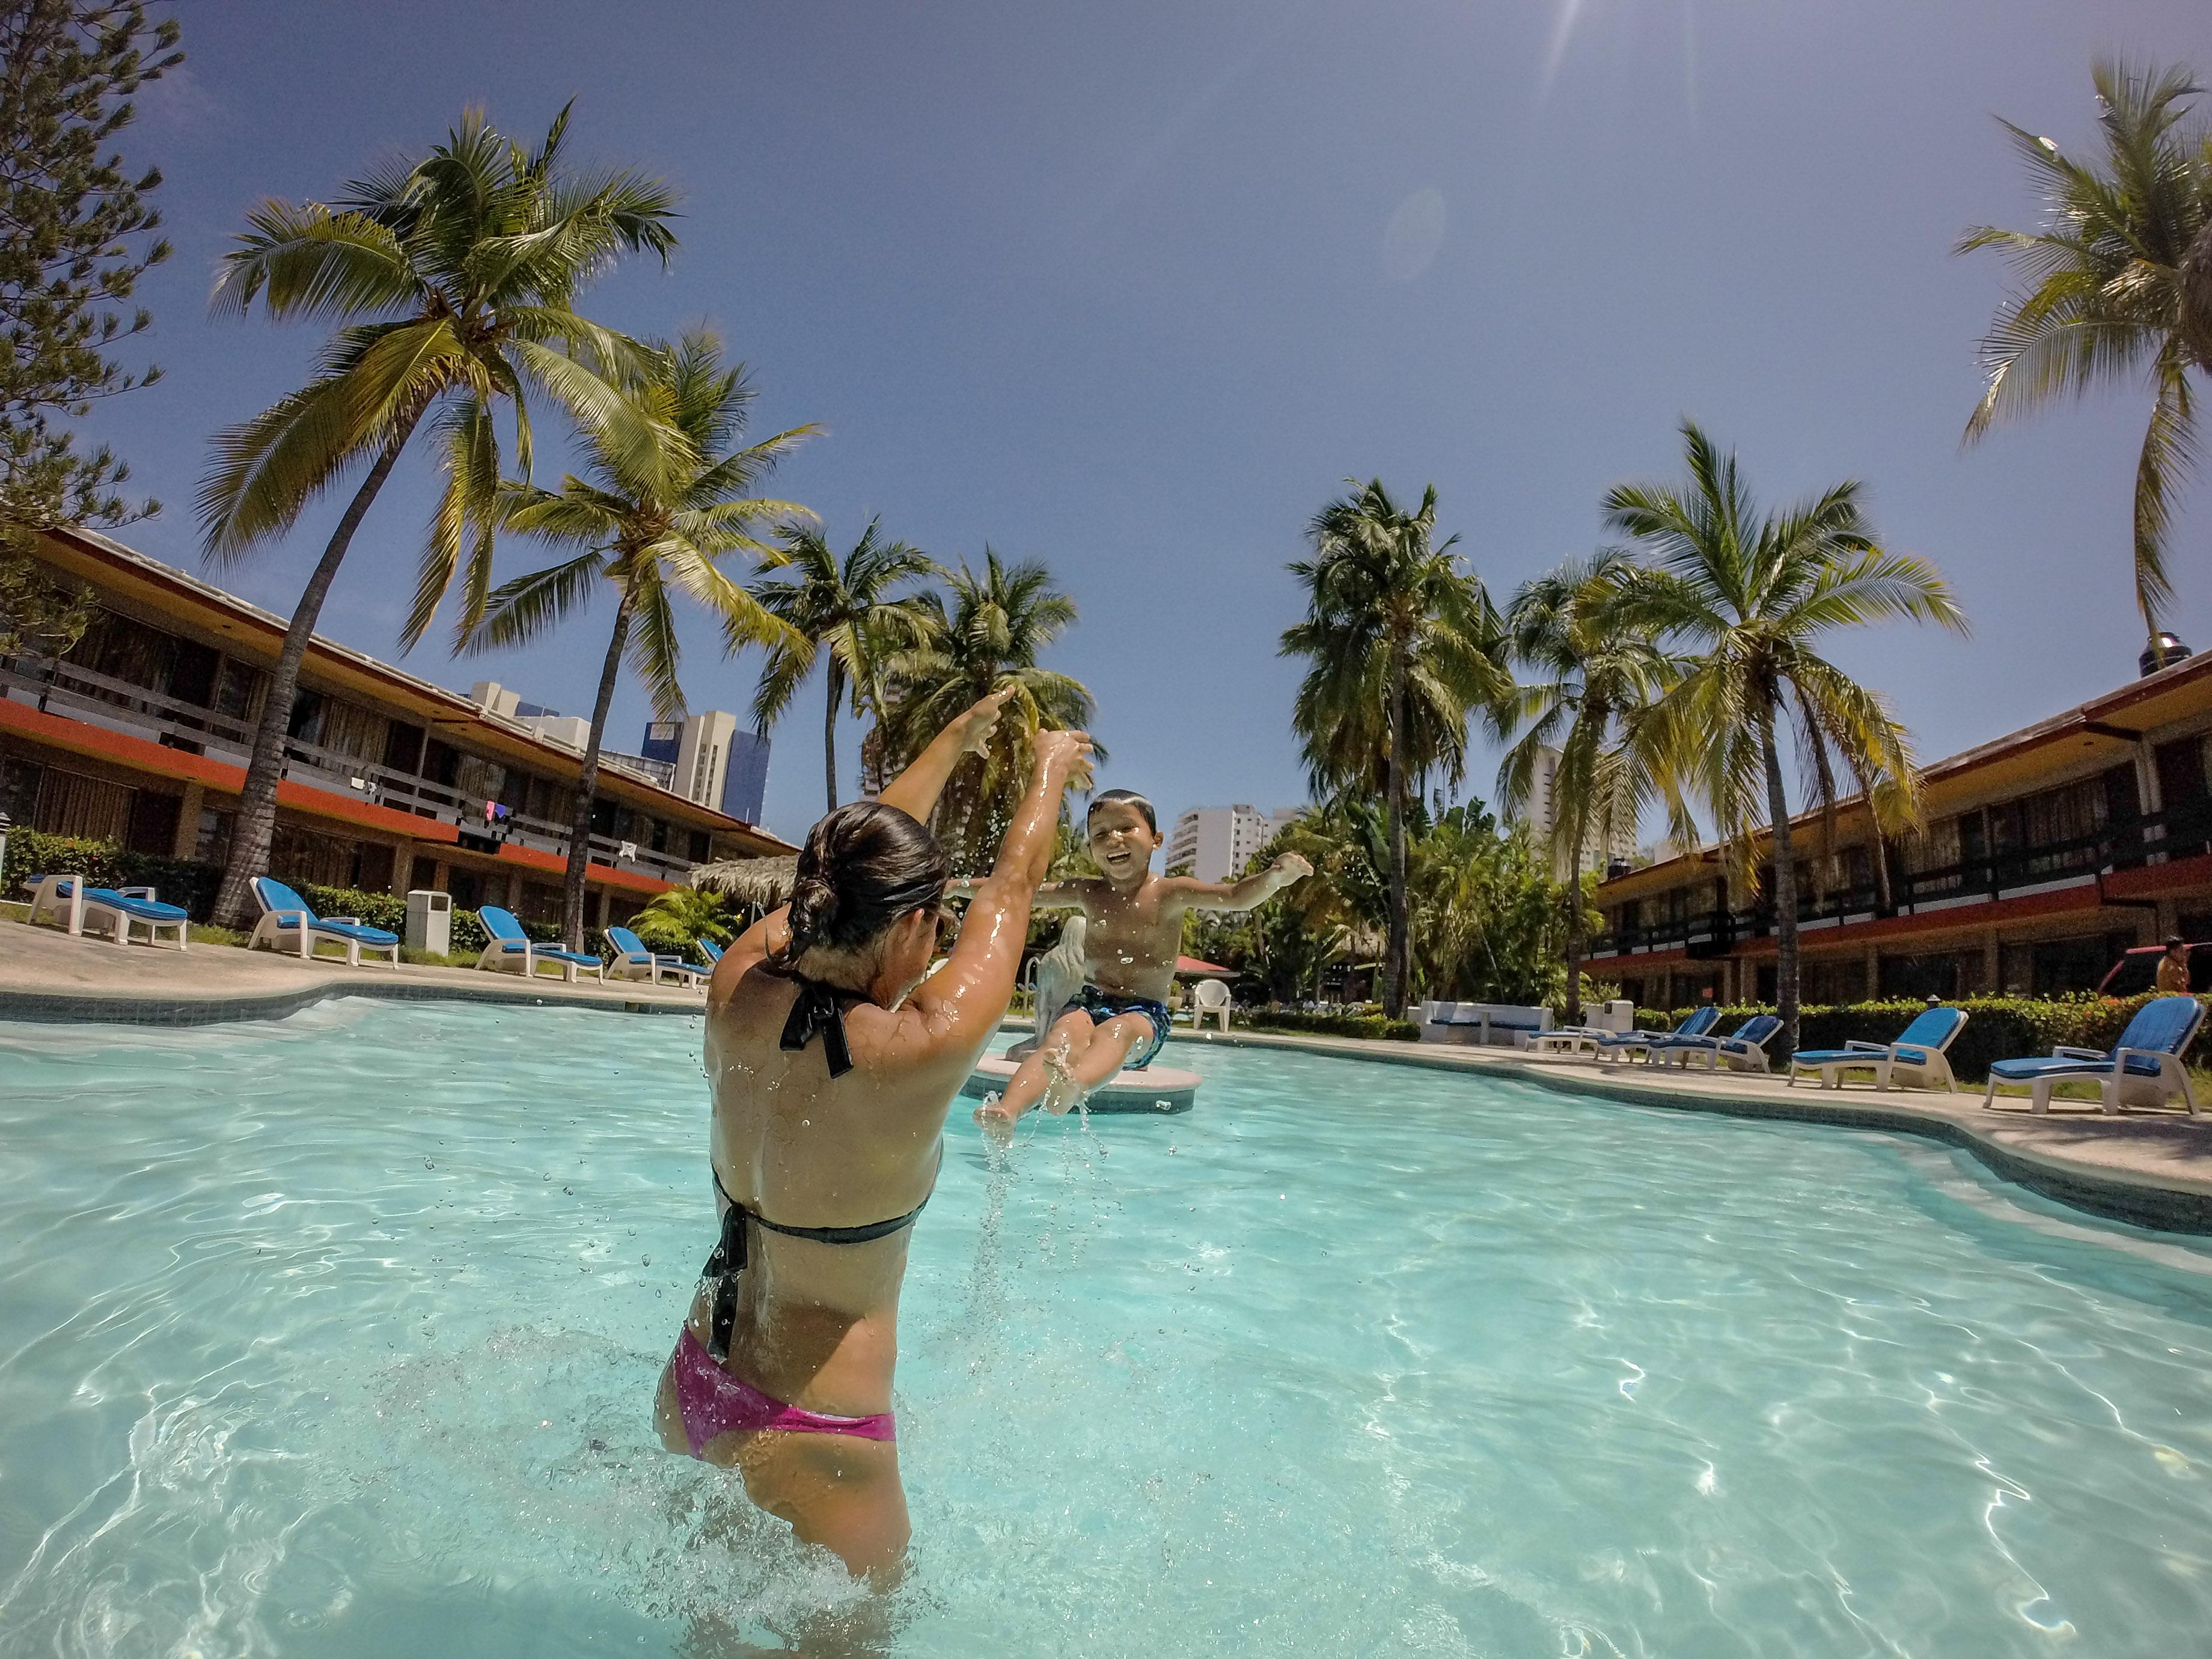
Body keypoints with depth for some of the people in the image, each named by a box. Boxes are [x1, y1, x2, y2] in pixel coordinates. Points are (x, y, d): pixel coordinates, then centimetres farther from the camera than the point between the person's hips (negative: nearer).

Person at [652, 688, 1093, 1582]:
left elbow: (860, 862, 1)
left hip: (688, 1392, 6)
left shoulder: (737, 990, -13)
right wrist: (1050, 766, 5)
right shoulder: (917, 1052, -29)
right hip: (810, 1436, -6)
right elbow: (1012, 887, -14)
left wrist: (954, 740, 15)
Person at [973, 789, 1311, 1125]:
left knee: (1117, 1031, -37)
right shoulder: (1087, 894, 12)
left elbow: (1237, 897, -9)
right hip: (1089, 1002, 3)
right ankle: (1008, 1110, -54)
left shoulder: (1171, 893, 1)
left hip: (1145, 1012, -3)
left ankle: (1074, 1085, -69)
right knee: (1064, 1033, -30)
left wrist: (1275, 877, -28)